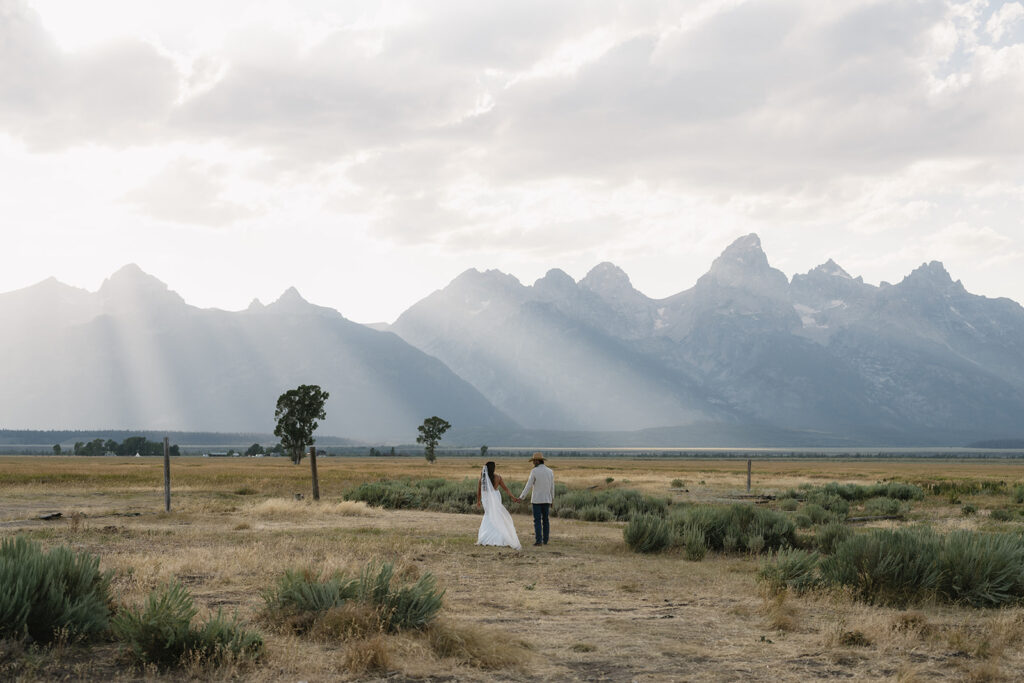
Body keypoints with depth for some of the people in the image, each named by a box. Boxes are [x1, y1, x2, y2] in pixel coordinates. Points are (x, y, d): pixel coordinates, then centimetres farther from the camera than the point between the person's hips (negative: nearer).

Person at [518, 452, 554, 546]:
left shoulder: (534, 471, -12)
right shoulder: (550, 471, 3)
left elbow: (528, 486, -13)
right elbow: (552, 487, 7)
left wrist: (521, 498, -10)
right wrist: (552, 500, 17)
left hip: (537, 500, -4)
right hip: (547, 500, 4)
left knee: (537, 521, -2)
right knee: (545, 520, 12)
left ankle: (539, 541, -8)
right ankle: (545, 540, 14)